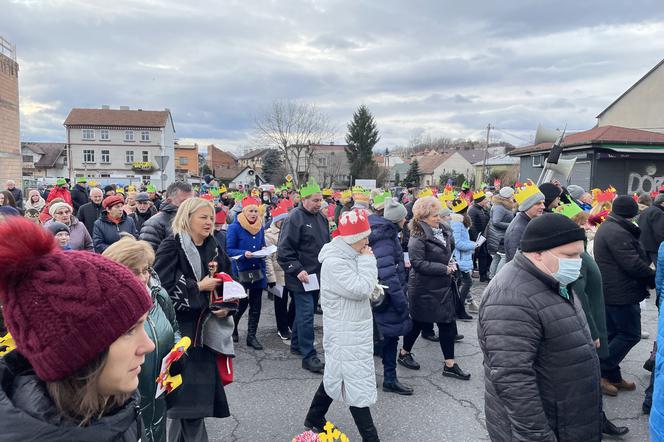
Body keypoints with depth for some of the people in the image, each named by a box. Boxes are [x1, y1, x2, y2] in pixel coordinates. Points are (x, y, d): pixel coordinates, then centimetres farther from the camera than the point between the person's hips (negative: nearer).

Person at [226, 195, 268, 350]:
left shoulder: (260, 227, 8)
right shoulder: (234, 227, -10)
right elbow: (229, 250, -11)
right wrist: (244, 253, -26)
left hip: (258, 270, 5)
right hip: (241, 271, -5)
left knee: (256, 305, 8)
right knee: (242, 304, 1)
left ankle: (251, 336, 21)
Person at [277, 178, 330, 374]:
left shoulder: (321, 217, 11)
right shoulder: (295, 218, -14)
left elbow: (327, 244, 22)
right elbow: (284, 249, -17)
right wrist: (297, 270, -22)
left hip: (317, 275, 8)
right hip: (302, 277, -8)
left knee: (305, 312, 18)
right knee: (306, 314, -6)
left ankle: (296, 344, 34)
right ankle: (309, 356, 1)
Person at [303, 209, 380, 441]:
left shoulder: (349, 255, 8)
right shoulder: (333, 262, -23)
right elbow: (361, 289, -26)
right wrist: (367, 261, -16)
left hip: (353, 328, 10)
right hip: (345, 332, -10)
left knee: (336, 374, 20)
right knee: (358, 382, -1)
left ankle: (314, 418, 36)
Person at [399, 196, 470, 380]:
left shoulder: (443, 233, 9)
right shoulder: (418, 237, -18)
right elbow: (418, 263, -25)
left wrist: (451, 264, 2)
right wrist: (444, 269, -21)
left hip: (442, 288, 8)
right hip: (423, 289, -7)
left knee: (448, 324, 7)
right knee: (417, 322, 10)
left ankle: (449, 365, 17)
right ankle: (404, 353, 33)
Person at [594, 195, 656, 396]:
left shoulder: (606, 228, 14)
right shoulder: (618, 232, -20)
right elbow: (633, 264, -22)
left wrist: (648, 276, 8)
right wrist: (654, 279, -7)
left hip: (608, 292, 10)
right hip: (621, 294, -10)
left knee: (613, 334, 15)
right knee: (631, 334, -1)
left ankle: (612, 377, 23)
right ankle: (599, 371, 0)